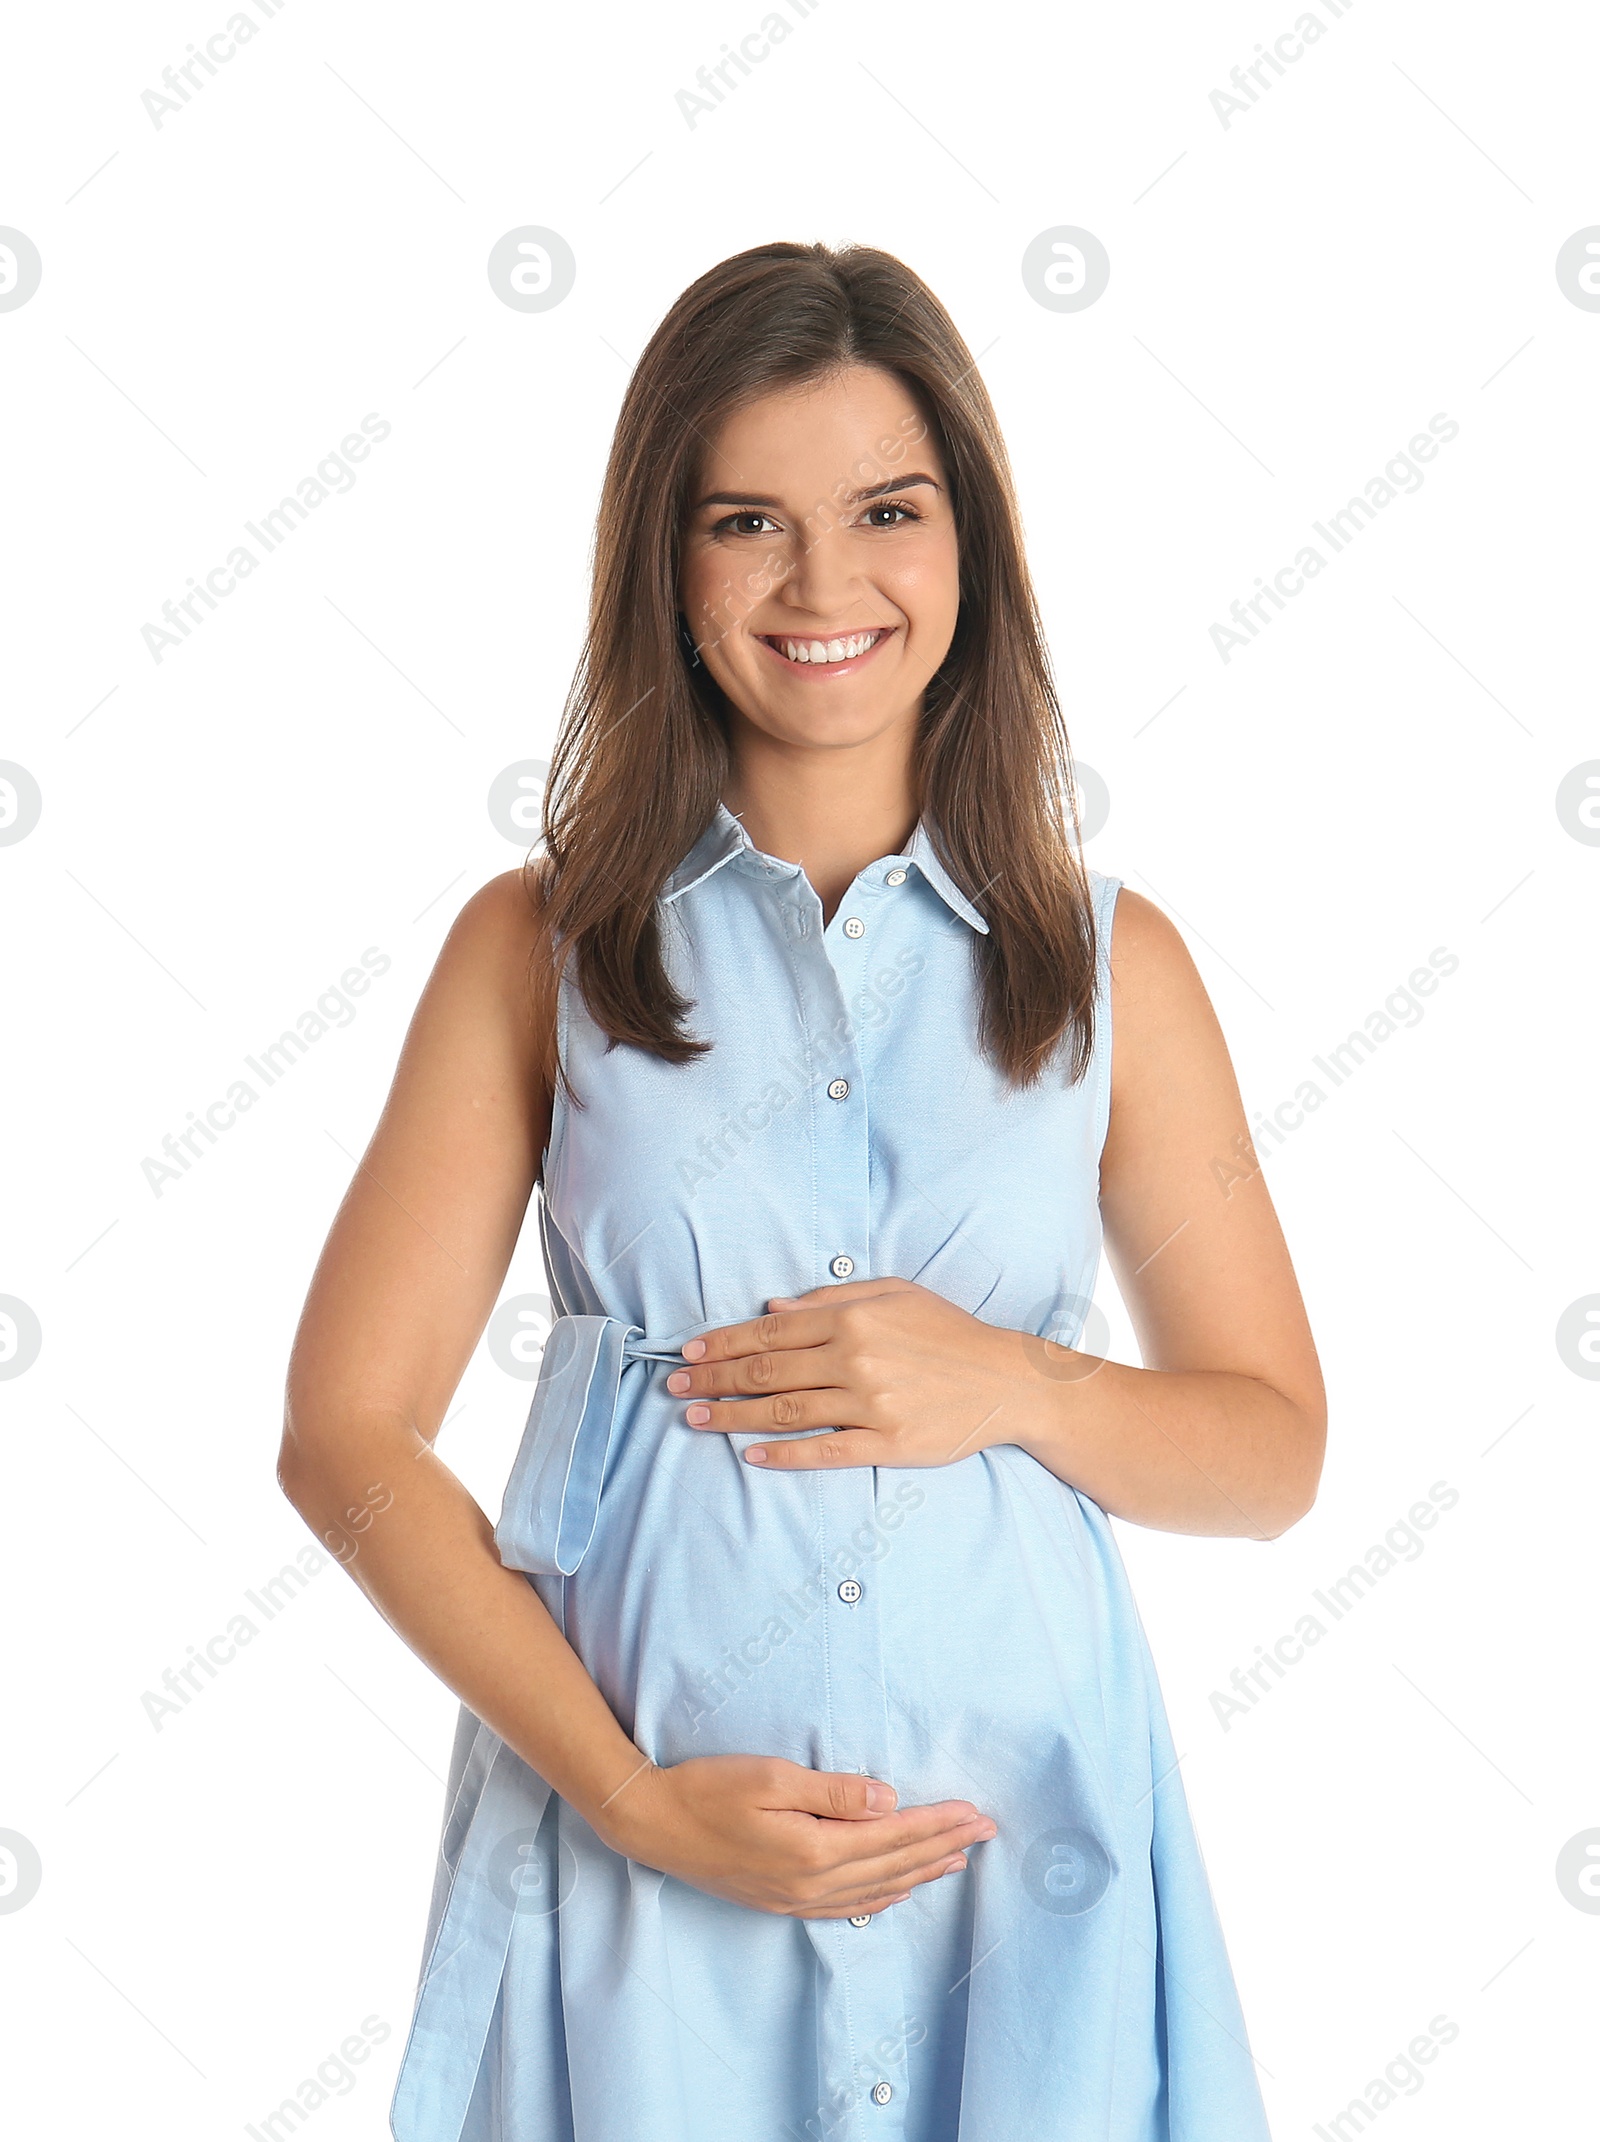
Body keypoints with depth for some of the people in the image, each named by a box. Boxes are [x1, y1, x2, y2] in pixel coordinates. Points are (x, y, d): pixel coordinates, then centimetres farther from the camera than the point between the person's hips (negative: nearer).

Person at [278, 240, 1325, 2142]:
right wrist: (631, 1792, -12)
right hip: (630, 1839, -1)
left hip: (1012, 1825, 1)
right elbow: (346, 1431, -4)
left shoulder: (1111, 963, 1)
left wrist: (1013, 1385, -13)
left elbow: (1269, 1447, 6)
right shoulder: (540, 946, -2)